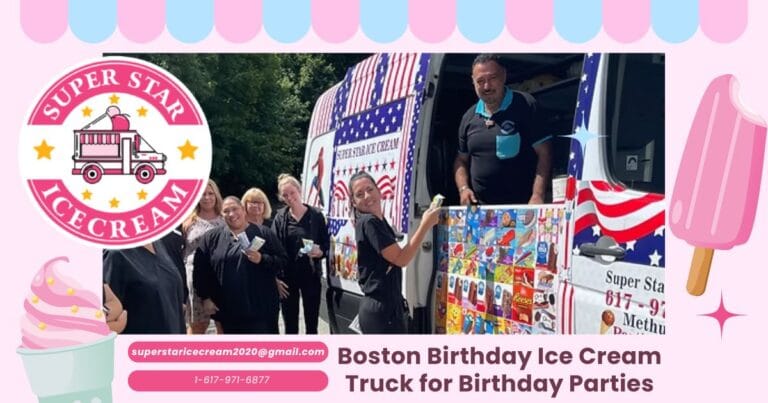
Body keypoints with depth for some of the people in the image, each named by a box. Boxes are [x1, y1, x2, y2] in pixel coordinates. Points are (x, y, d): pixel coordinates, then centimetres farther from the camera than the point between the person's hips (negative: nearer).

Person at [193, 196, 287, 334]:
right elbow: (200, 270, 7)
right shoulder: (212, 237, 7)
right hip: (229, 309, 2)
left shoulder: (264, 233, 3)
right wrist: (205, 297, 1)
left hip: (260, 307, -2)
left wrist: (262, 259, -16)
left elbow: (282, 261, 1)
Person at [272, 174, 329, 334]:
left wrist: (320, 252, -21)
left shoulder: (316, 215, -2)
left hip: (310, 275, -1)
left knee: (312, 323, 7)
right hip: (287, 275, 1)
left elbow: (326, 243, 1)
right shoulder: (280, 218, 2)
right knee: (290, 324, 9)